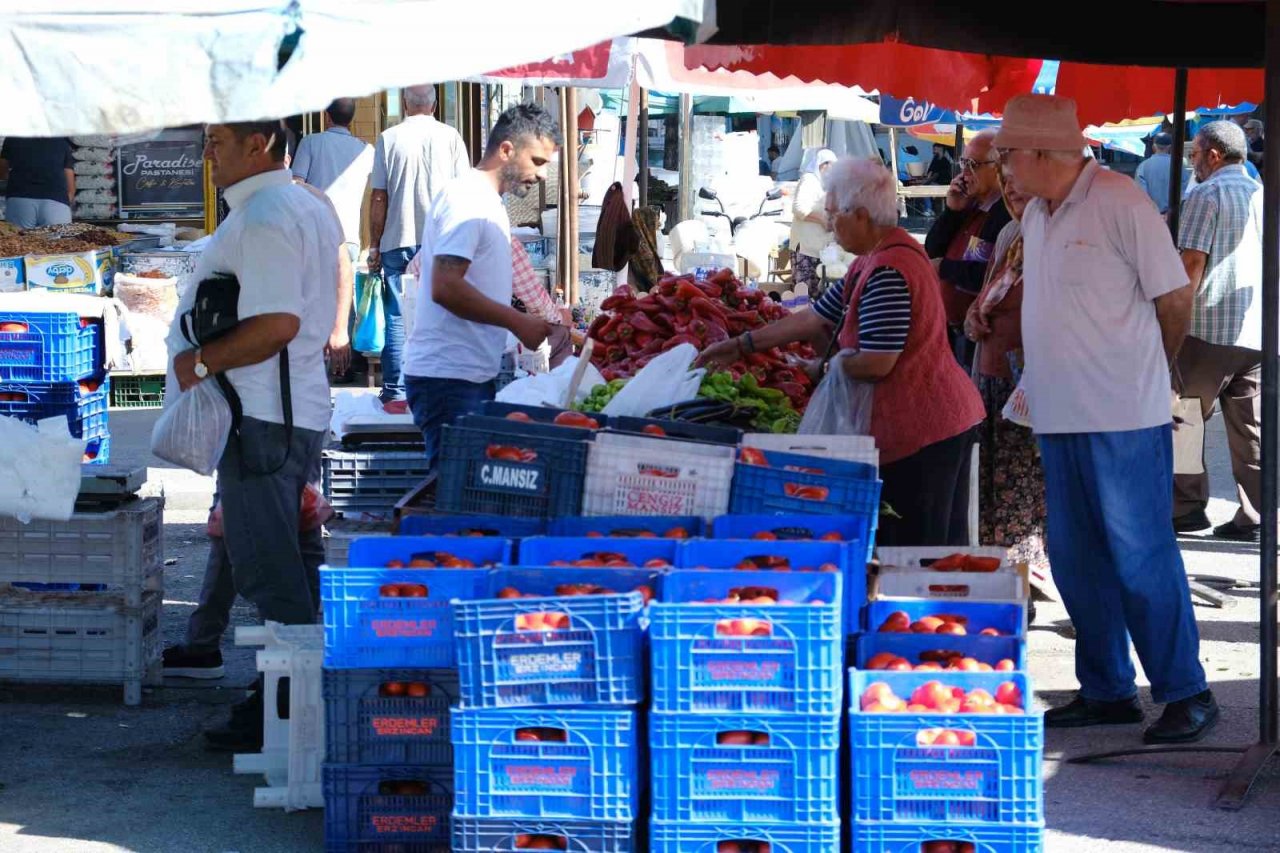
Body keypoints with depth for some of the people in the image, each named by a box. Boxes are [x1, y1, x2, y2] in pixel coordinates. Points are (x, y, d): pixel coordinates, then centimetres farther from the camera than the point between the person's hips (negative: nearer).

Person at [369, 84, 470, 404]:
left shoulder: (388, 139, 0)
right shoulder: (450, 137, 0)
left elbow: (378, 198, 0)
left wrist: (374, 246, 7)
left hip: (398, 241, 0)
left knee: (397, 318, 5)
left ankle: (395, 390, 5)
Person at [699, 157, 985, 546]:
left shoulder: (887, 272, -20)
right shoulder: (875, 259, 14)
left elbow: (876, 363, -23)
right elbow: (818, 318, 19)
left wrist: (834, 366, -2)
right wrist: (741, 346, 19)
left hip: (921, 431, -11)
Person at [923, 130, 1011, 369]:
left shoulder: (1008, 215, -18)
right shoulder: (969, 206, 12)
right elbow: (930, 252, 15)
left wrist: (945, 268, -15)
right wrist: (951, 211, 0)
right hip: (950, 329, 9)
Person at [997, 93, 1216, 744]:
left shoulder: (1120, 203, -12)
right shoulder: (1037, 216, 12)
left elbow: (1175, 300, -7)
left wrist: (1144, 371, 6)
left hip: (1123, 418, -8)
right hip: (1059, 417, 8)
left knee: (1140, 557, -4)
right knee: (1075, 560, 11)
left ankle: (1186, 694, 6)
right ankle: (1107, 690, 21)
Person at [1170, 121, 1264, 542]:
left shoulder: (1206, 195, -6)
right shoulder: (1263, 195, 14)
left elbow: (1192, 261, -14)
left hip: (1211, 327, -6)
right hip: (1259, 333, 6)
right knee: (1251, 428, 6)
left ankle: (1187, 507, 2)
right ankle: (1252, 517, 5)